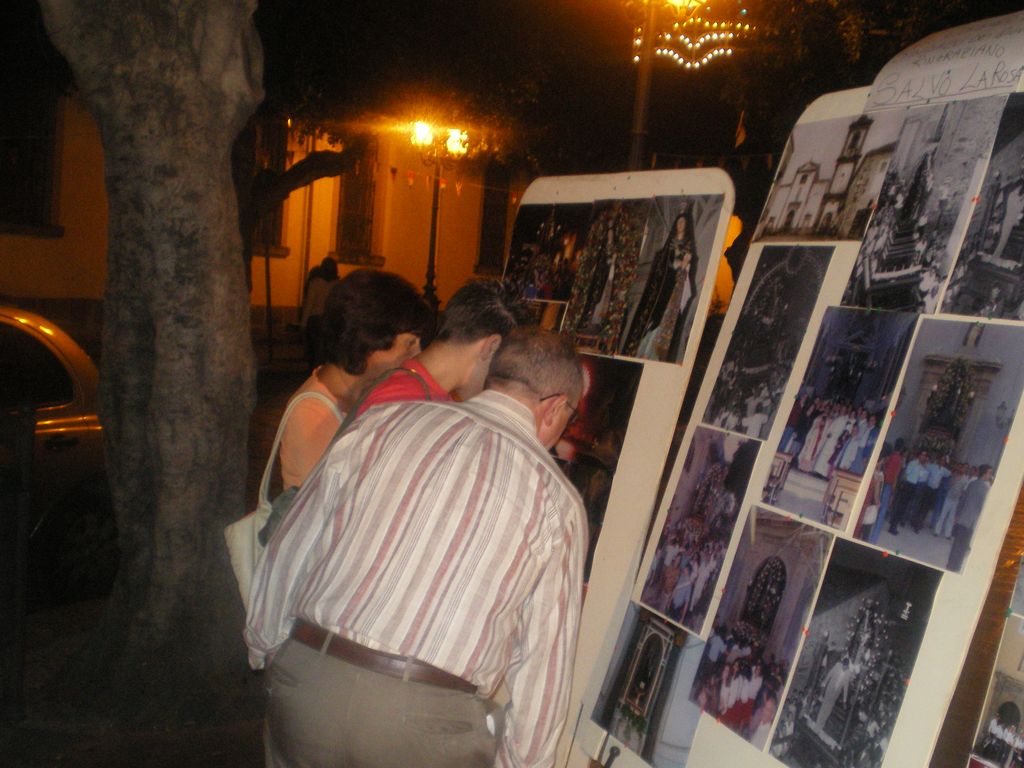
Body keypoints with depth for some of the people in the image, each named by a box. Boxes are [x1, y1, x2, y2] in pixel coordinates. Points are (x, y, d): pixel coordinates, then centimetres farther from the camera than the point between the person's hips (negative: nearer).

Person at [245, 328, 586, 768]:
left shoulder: (384, 422, 4)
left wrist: (266, 649, 24)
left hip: (306, 682, 3)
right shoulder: (557, 501, -1)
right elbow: (544, 659, 1)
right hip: (428, 724, -2)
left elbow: (289, 552, 9)